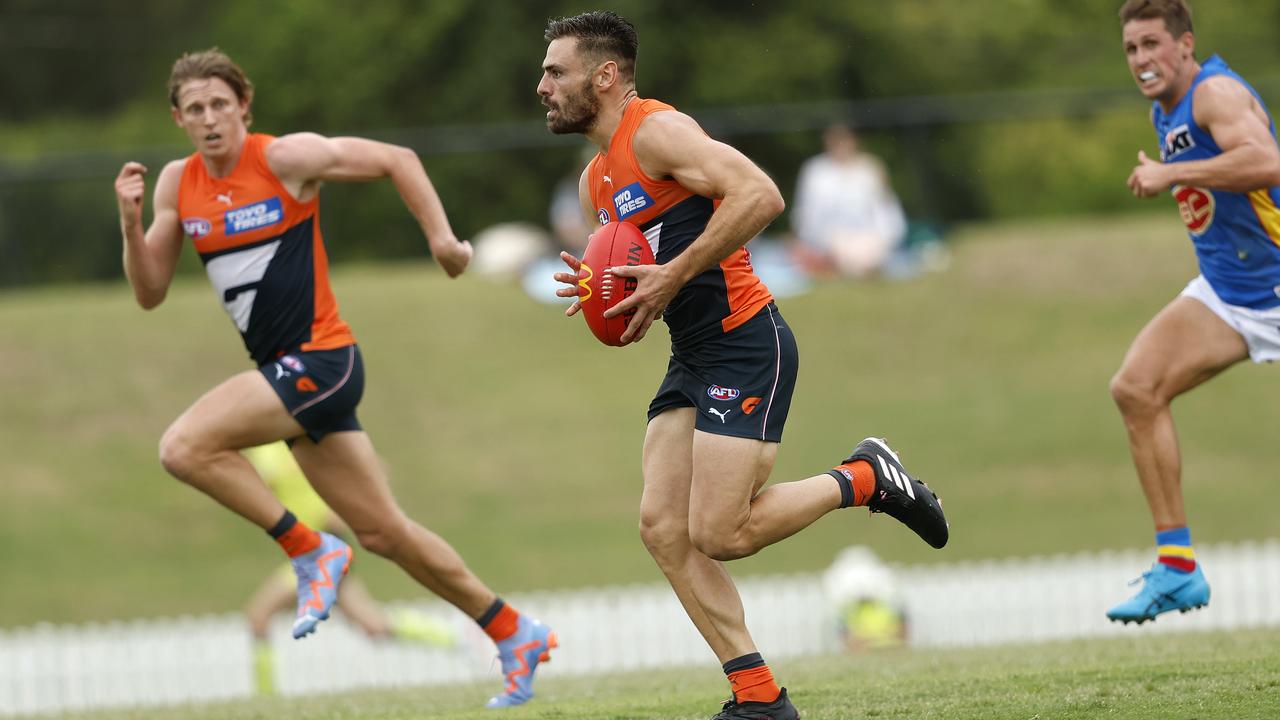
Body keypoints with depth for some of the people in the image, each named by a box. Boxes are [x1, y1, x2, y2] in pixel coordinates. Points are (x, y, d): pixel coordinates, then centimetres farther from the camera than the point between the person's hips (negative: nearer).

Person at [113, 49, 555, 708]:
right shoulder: (177, 185, 7)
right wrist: (131, 222, -7)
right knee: (383, 534, 11)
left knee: (184, 447, -22)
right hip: (285, 371, 7)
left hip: (319, 360, -7)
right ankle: (515, 635, 23)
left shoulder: (286, 159, -10)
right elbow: (150, 294, 8)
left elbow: (396, 160, -2)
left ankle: (311, 552, -9)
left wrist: (440, 236, -8)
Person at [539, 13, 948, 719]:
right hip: (693, 360, 10)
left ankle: (865, 478, 8)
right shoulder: (595, 182, 17)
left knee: (718, 534, -14)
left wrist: (673, 275, -24)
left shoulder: (657, 131, -13)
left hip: (746, 346, -10)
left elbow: (760, 194, -26)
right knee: (662, 527, -2)